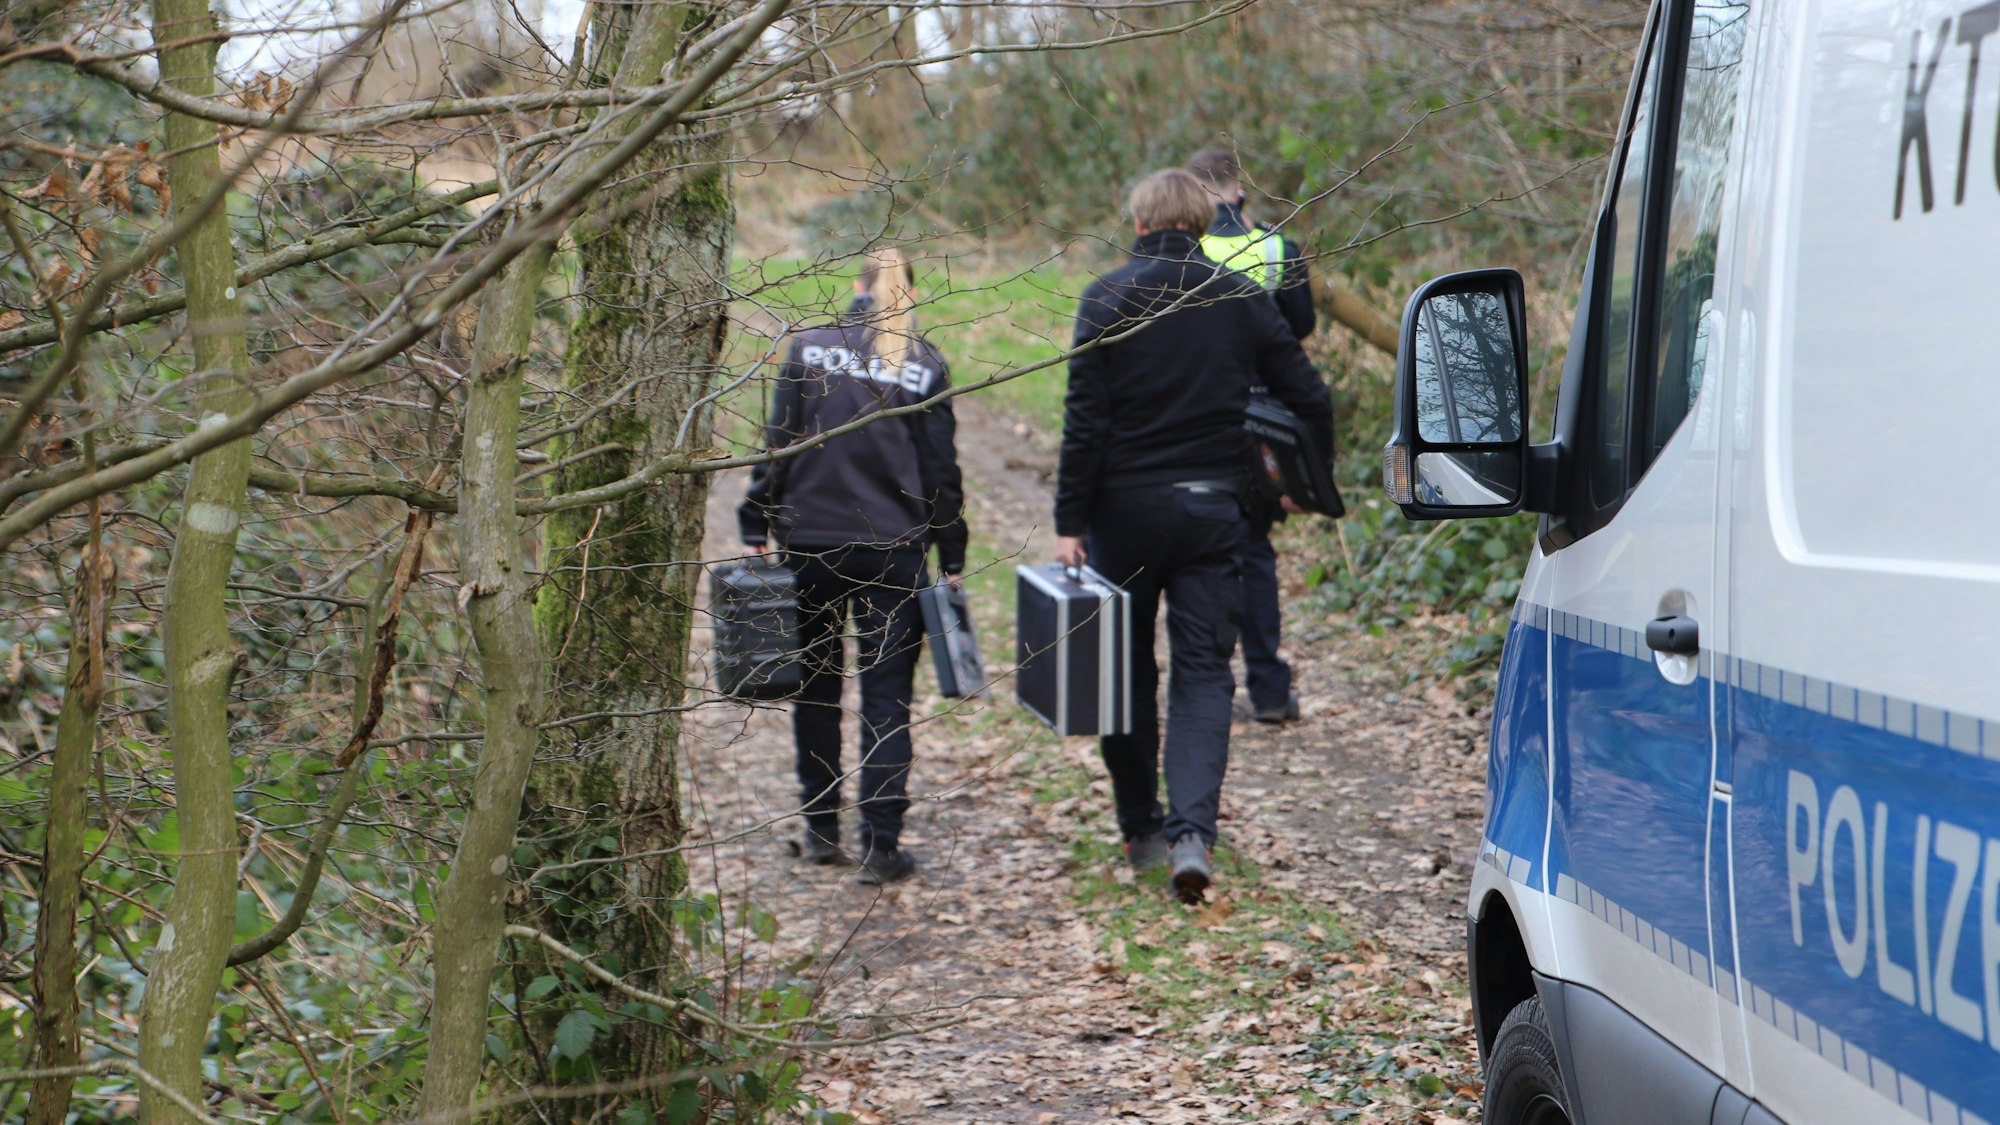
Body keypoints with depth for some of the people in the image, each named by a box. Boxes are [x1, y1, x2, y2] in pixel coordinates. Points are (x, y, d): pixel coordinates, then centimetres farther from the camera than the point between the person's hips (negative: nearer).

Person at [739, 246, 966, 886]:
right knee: (887, 699, 3)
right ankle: (881, 845, -2)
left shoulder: (809, 348, 0)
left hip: (809, 544, 1)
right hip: (892, 551, -1)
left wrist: (757, 532, 5)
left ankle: (821, 830, 21)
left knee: (816, 688, 15)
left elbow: (777, 446, -1)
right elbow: (940, 472, 0)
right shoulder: (925, 365, -1)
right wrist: (951, 560, 7)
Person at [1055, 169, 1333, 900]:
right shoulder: (1241, 299, 2)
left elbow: (1084, 422, -11)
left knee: (1127, 670, 12)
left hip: (1126, 509, -2)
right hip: (1213, 509, 2)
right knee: (1204, 670, 3)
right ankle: (1192, 829, -15)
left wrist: (1069, 524, -8)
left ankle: (1141, 830, 20)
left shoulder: (1108, 299, -6)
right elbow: (1308, 398, 3)